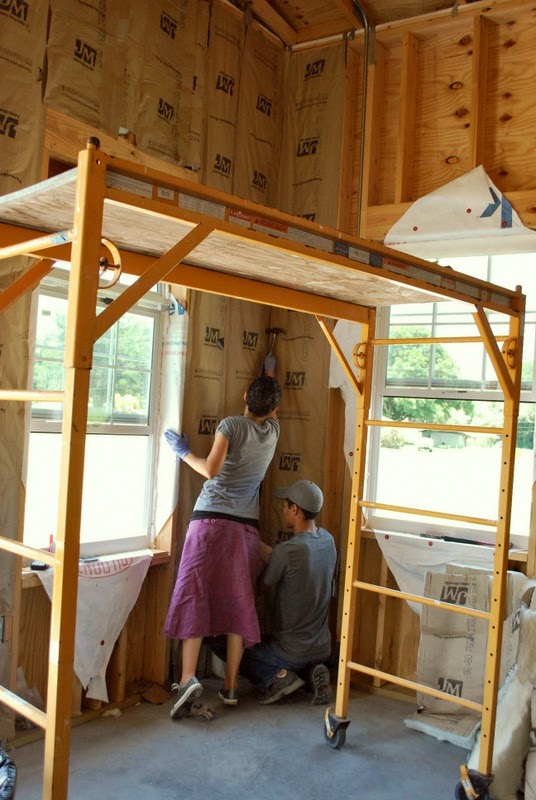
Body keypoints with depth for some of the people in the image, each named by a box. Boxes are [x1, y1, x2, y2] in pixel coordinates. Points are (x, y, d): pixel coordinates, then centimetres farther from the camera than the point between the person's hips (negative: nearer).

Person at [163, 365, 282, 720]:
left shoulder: (231, 425, -5)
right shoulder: (273, 430, 9)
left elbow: (211, 469, -14)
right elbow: (272, 409, 32)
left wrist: (184, 452, 4)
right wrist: (271, 371, 48)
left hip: (211, 520, -4)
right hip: (246, 526, 4)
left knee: (193, 597, -4)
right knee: (238, 604, 8)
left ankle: (188, 678, -15)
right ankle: (231, 686, 13)